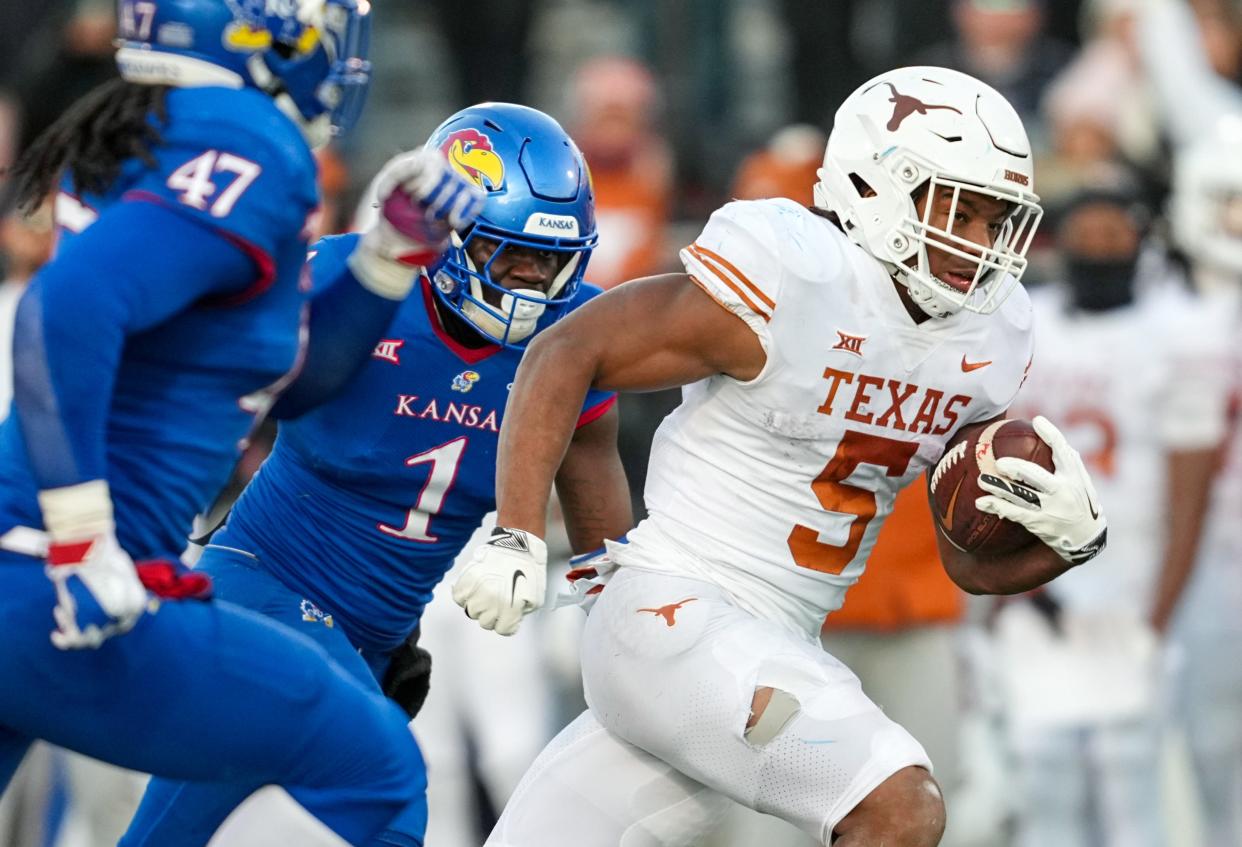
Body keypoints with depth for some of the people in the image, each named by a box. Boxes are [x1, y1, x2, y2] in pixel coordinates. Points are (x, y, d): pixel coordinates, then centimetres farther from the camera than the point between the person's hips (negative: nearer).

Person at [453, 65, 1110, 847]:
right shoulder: (792, 285, -15)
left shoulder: (986, 340, 7)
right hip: (676, 622, -8)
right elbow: (567, 353, -11)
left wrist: (1071, 536, -7)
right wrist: (515, 540, -18)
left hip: (773, 655, 8)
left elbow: (975, 562, 15)